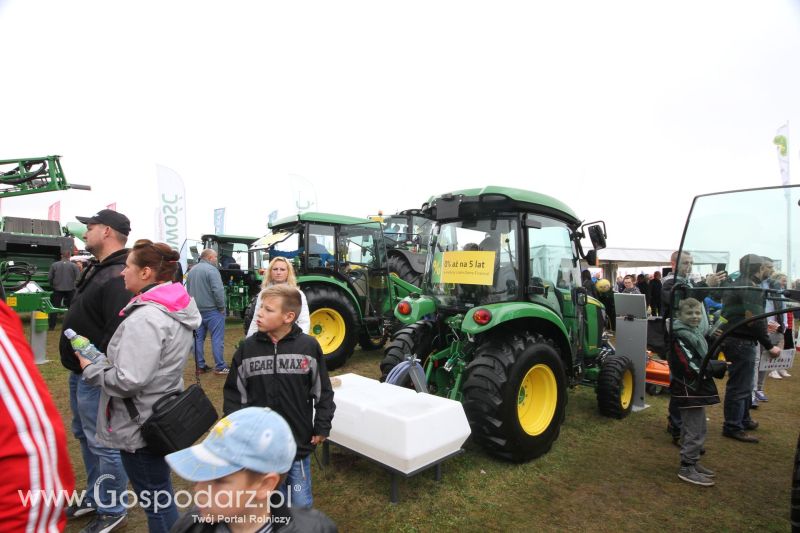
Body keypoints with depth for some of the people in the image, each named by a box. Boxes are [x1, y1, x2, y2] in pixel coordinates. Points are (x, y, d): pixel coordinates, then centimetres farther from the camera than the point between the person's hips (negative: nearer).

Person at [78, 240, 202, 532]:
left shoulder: (145, 317, -26)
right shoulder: (177, 309, 3)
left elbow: (128, 381, -27)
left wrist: (91, 368, -10)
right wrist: (103, 361, 9)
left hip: (141, 425, -9)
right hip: (163, 416, 9)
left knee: (155, 500, 9)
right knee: (161, 495, 24)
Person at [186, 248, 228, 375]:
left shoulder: (191, 270, 14)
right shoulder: (211, 269, -14)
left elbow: (188, 290, 20)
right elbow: (218, 290, -22)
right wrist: (222, 307, -11)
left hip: (196, 310, 8)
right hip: (212, 310, -8)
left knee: (198, 338, 12)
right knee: (217, 338, -3)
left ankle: (200, 366, 18)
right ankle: (220, 367, -1)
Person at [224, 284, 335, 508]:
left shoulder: (309, 346, -11)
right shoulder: (248, 348, -7)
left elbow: (323, 391, -2)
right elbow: (234, 392, 3)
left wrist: (322, 428, 0)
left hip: (299, 443, -1)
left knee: (301, 503, 15)